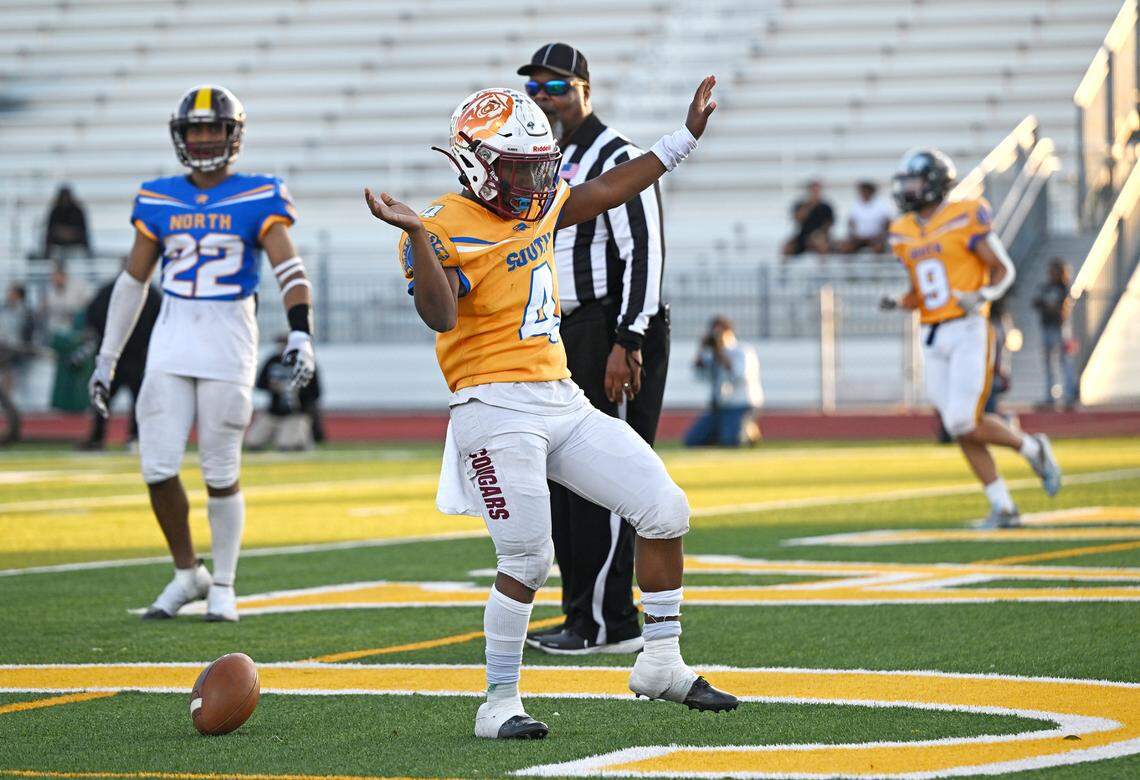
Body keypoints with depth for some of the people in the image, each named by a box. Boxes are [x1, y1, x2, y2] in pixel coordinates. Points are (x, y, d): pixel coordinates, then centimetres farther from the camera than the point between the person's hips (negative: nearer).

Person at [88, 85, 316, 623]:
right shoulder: (158, 201, 8)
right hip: (170, 347, 3)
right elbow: (132, 282, 15)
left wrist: (300, 332, -29)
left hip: (228, 348, -3)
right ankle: (187, 573, 17)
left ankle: (223, 587, 15)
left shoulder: (257, 200, -3)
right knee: (158, 468, -3)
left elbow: (290, 270, -12)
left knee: (221, 473, 1)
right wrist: (106, 358, 15)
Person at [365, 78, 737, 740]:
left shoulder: (539, 206, 12)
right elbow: (441, 315, -27)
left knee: (666, 510, 4)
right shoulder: (447, 231, -12)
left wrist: (687, 136, 30)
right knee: (528, 558, -13)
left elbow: (608, 191, 29)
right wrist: (416, 236, -37)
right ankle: (500, 703, 2)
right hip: (498, 407, -8)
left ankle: (661, 663, 16)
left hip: (563, 402, 8)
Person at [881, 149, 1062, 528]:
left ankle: (1033, 448, 12)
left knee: (963, 424, -14)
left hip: (968, 331, -7)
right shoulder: (905, 233, 11)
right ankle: (1003, 507, 11)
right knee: (961, 428, 3)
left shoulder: (963, 219, -8)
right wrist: (897, 303, -3)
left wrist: (982, 297, -22)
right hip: (934, 340, 7)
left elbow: (1004, 270, -3)